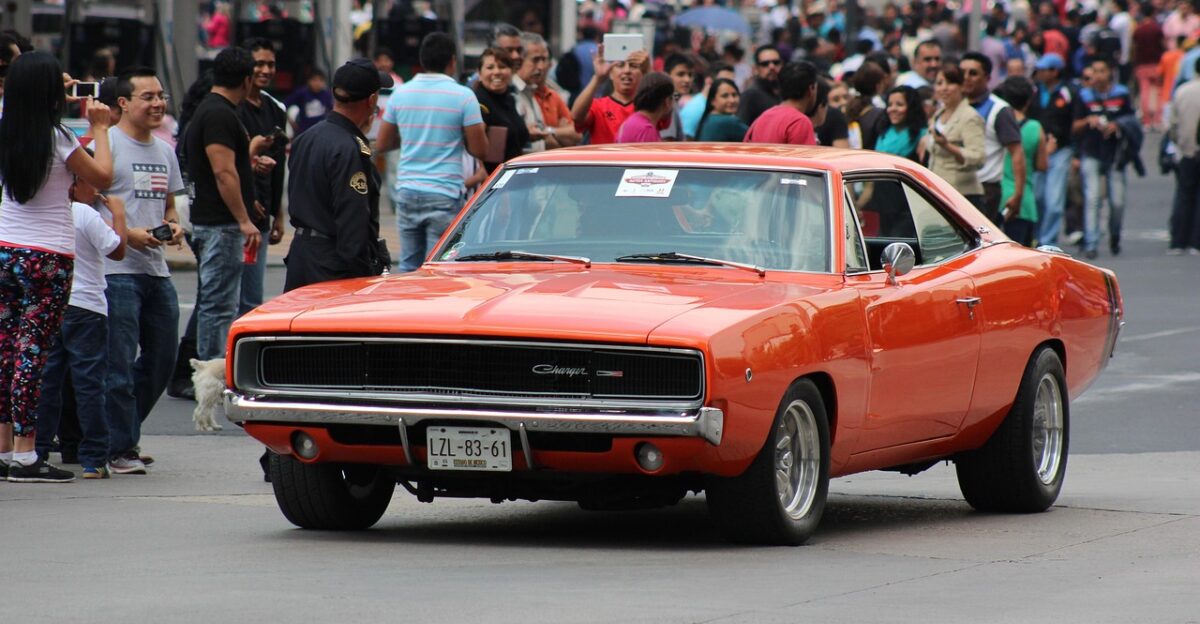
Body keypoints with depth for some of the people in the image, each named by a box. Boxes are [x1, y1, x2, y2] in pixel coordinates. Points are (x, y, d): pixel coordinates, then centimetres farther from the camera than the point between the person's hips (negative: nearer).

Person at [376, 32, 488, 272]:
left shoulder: (400, 94, 5)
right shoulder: (463, 96, -7)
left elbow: (382, 144, 11)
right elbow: (479, 150, -7)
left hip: (407, 192, 4)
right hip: (445, 195, -4)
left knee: (409, 268, 11)